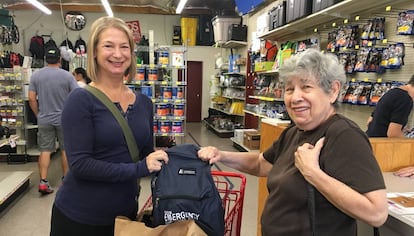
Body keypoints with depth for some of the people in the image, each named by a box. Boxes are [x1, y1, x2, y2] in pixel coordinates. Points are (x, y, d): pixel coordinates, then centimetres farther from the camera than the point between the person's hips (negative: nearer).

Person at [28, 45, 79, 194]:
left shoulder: (36, 75, -1)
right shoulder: (67, 75, -8)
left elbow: (31, 99, -1)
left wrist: (38, 115, 12)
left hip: (44, 120, 2)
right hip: (64, 119, -2)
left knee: (45, 150, 7)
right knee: (66, 150, 11)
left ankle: (43, 182, 5)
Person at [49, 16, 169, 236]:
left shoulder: (144, 102, 2)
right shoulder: (81, 100, -14)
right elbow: (79, 164, -20)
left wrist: (163, 160, -9)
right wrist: (139, 168, -24)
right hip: (78, 216, -4)